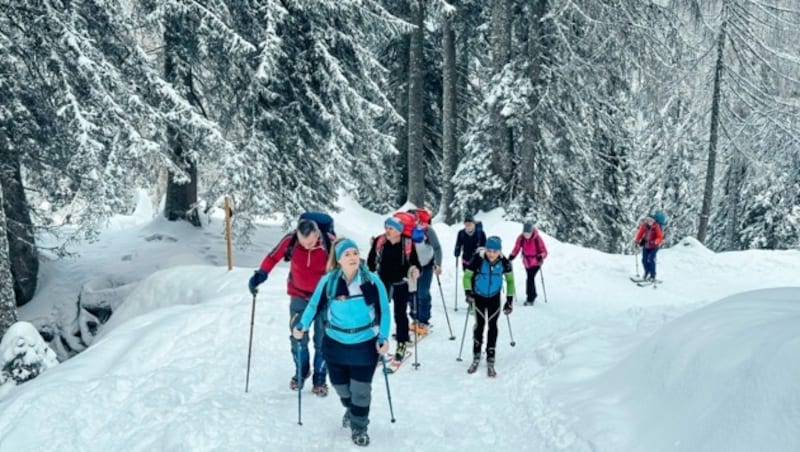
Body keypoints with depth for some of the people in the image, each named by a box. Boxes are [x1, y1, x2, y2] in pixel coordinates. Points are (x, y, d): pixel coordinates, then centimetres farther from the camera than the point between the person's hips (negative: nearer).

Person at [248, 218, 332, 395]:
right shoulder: (290, 240, -19)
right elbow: (273, 257, -4)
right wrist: (260, 275, -12)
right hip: (299, 296, 2)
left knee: (322, 341, 6)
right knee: (297, 338, 10)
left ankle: (320, 378, 24)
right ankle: (301, 371, 35)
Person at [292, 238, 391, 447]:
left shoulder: (372, 281, -12)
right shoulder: (328, 281, -9)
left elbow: (383, 311, -6)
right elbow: (315, 305, 0)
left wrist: (383, 338, -12)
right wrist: (302, 325, -12)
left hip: (365, 345, -2)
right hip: (335, 343, 2)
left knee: (361, 390, 5)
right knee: (340, 386, 18)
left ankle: (359, 427, 28)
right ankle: (351, 409, 50)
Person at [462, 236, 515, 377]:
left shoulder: (504, 262, -18)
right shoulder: (478, 259, -25)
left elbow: (510, 280, -3)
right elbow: (467, 276, -11)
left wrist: (509, 300, -4)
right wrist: (468, 292, -23)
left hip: (494, 298, 1)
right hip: (479, 297, -1)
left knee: (493, 326, 2)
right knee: (479, 324, 3)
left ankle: (490, 361, 10)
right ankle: (476, 357, 18)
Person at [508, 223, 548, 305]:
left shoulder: (537, 238, -24)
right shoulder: (521, 238, -16)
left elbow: (544, 251, -20)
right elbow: (516, 249, -7)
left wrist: (541, 256, -40)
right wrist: (512, 256, -23)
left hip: (536, 262, -4)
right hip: (526, 261, 4)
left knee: (530, 278, -15)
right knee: (530, 278, 16)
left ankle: (530, 298, -6)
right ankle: (533, 295, 37)